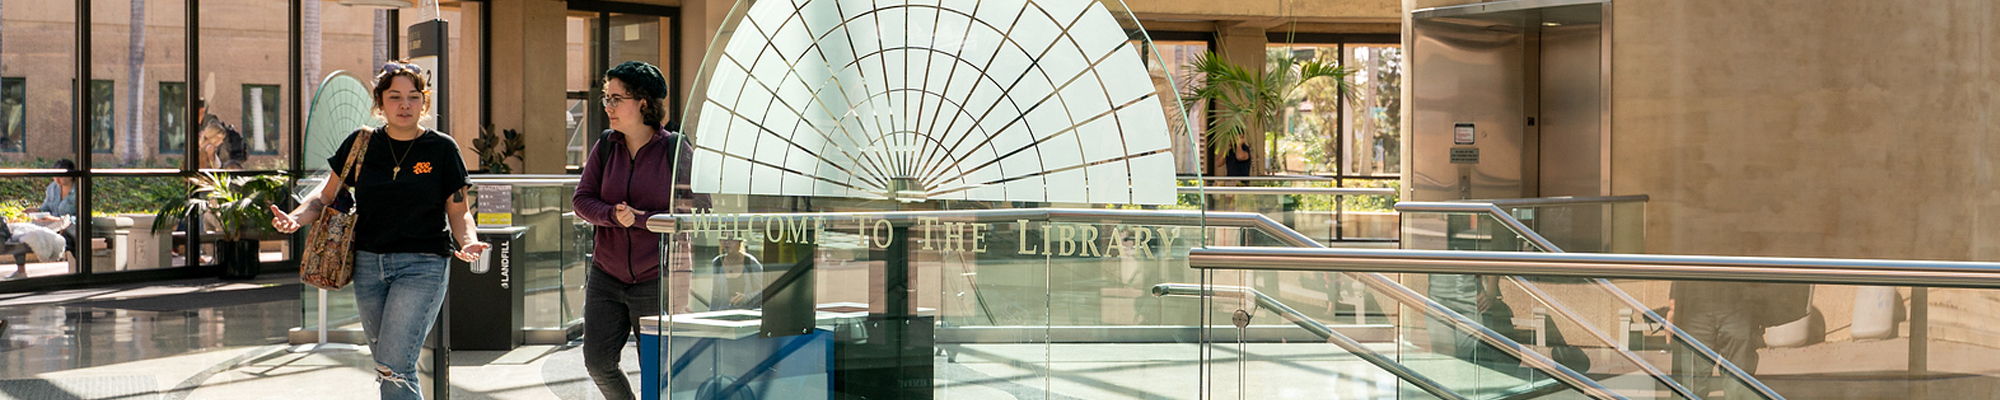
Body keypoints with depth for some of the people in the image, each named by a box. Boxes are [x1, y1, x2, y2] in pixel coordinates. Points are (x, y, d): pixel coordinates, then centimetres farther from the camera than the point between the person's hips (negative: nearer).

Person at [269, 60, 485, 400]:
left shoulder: (442, 149, -2)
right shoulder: (362, 143, 5)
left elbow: (459, 211, 2)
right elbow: (327, 196, 11)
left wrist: (468, 242, -19)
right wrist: (295, 218, -8)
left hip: (422, 266, -4)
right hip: (369, 264, 4)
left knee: (393, 367, -15)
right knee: (387, 368, 13)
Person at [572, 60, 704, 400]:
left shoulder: (675, 149, -7)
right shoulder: (606, 146, 5)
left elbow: (690, 212, -10)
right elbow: (582, 199, 3)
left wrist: (639, 219, -20)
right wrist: (613, 215, -16)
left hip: (657, 279, -4)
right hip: (606, 276, 4)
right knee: (597, 361, 4)